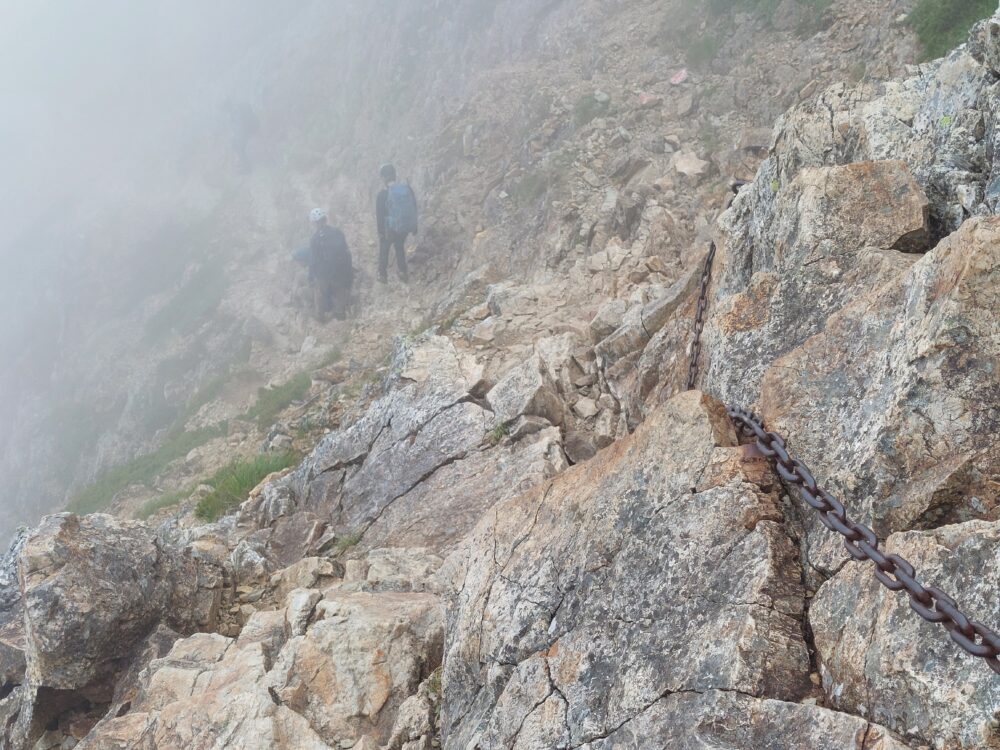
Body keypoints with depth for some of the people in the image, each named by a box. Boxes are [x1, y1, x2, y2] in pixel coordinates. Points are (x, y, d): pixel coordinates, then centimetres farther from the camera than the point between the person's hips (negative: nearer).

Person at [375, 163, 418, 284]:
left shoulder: (383, 194, -18)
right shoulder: (408, 189, -7)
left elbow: (379, 214, -12)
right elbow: (414, 208, 2)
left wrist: (380, 231, -1)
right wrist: (414, 227, 12)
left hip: (390, 228, -3)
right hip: (406, 227, 3)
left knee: (384, 249, 20)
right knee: (400, 247, 28)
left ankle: (383, 275, 27)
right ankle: (402, 271, 30)